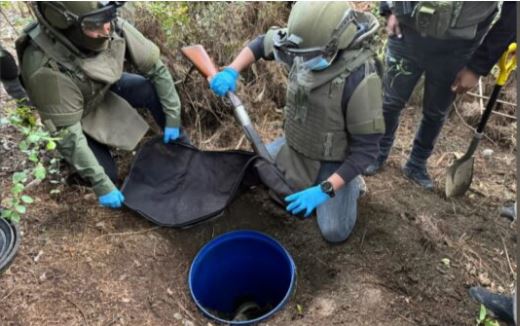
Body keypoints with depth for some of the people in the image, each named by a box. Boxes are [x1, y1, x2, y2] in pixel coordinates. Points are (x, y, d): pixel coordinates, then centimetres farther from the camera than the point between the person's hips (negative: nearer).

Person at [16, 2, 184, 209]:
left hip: (105, 90, 4)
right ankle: (69, 156, 19)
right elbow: (68, 134, -33)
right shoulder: (45, 68, -41)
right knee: (107, 174, -12)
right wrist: (101, 184, -29)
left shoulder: (114, 27, -30)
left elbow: (156, 67, -18)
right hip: (73, 117, -4)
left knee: (154, 90, -18)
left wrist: (173, 118, -15)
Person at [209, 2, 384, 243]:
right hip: (295, 144, 6)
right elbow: (262, 43, 2)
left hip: (332, 162, -5)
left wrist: (325, 190, -33)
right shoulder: (307, 46, -17)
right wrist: (231, 71, -15)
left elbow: (366, 149, -28)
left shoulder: (361, 79, -34)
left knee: (334, 232, -9)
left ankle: (352, 185, 19)